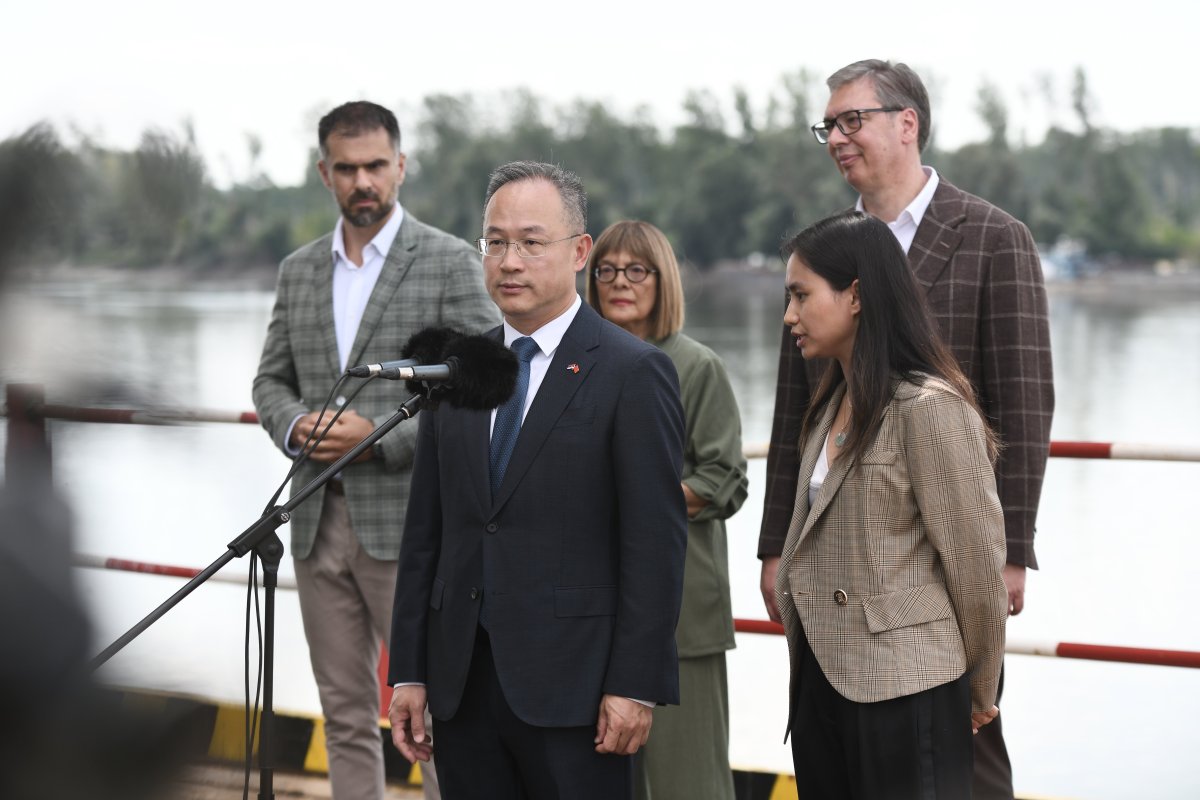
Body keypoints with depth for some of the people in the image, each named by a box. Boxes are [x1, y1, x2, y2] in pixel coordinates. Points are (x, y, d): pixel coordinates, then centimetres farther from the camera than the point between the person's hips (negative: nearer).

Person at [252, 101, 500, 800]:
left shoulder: (450, 263, -4)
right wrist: (295, 425, -5)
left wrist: (379, 435, -17)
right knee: (346, 715, 10)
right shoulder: (300, 270, 13)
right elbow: (272, 380, 18)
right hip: (320, 523, 5)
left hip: (409, 524, -5)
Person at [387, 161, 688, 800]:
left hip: (573, 686, -5)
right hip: (463, 679, 5)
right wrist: (409, 670, 8)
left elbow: (655, 543, -9)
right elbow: (425, 531, 12)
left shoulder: (633, 372, -5)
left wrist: (634, 685, -13)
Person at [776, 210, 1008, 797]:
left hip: (903, 689, -8)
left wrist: (978, 690, -2)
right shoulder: (833, 404, 14)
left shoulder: (929, 408, -14)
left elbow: (976, 562, -11)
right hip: (821, 678, 8)